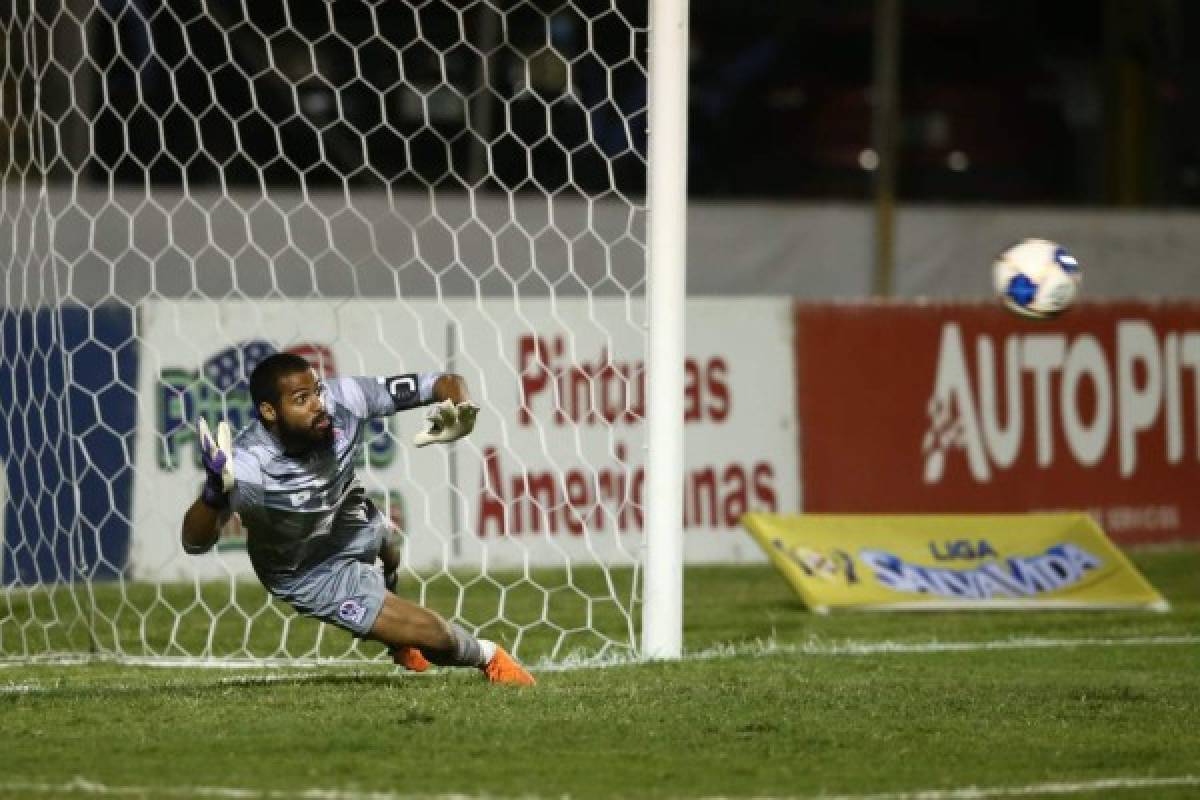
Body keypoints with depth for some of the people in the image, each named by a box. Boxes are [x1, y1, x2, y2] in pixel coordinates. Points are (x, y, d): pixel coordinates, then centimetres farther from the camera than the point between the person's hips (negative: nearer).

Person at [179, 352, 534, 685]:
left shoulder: (342, 399, -32)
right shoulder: (247, 464, -41)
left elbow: (446, 384, -25)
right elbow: (195, 543, -43)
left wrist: (458, 413, -48)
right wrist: (215, 493, -63)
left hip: (350, 519, 5)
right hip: (312, 574, -5)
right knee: (435, 636, -4)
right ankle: (486, 655, 31)